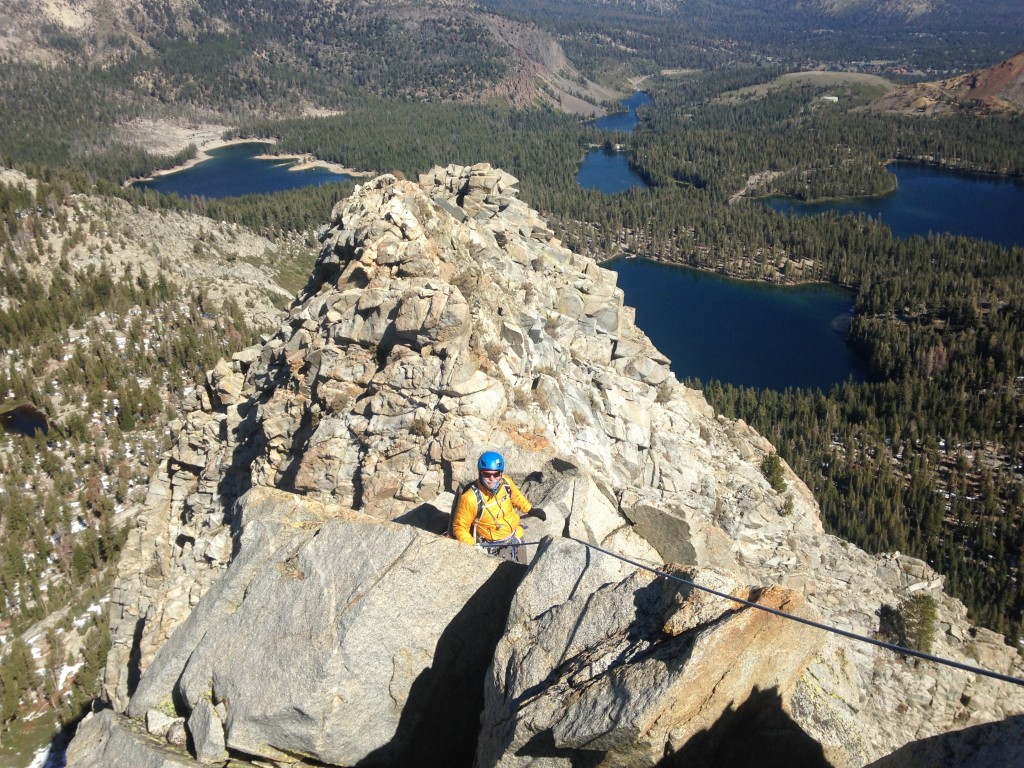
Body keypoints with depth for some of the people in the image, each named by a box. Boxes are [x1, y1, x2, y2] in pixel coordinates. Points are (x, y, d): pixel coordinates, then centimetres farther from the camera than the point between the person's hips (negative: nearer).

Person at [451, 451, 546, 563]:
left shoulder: (506, 483, -17)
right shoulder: (470, 499, -31)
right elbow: (460, 528, -18)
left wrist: (531, 509, 11)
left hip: (515, 537, 5)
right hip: (493, 545, -5)